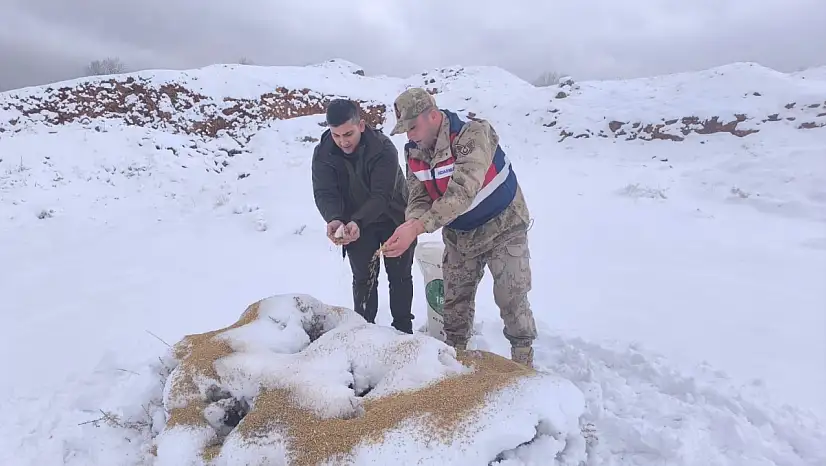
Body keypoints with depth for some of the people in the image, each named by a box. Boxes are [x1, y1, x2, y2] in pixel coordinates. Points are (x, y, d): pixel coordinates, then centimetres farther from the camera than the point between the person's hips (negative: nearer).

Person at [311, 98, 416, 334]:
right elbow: (325, 193, -21)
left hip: (394, 219, -1)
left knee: (400, 275, 8)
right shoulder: (323, 154, -16)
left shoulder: (384, 148, -27)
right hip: (356, 224, 2)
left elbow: (382, 195, -32)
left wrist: (357, 222, -47)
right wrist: (334, 219, -42)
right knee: (363, 278, 5)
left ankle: (403, 328, 25)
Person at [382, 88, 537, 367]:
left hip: (502, 227, -5)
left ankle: (523, 359, 19)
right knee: (455, 297, 12)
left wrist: (417, 227, -51)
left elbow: (462, 192, -42)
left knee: (511, 298, -3)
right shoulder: (414, 152, -8)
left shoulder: (473, 135, -29)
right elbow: (418, 199, -9)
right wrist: (410, 224, -34)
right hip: (460, 234, 6)